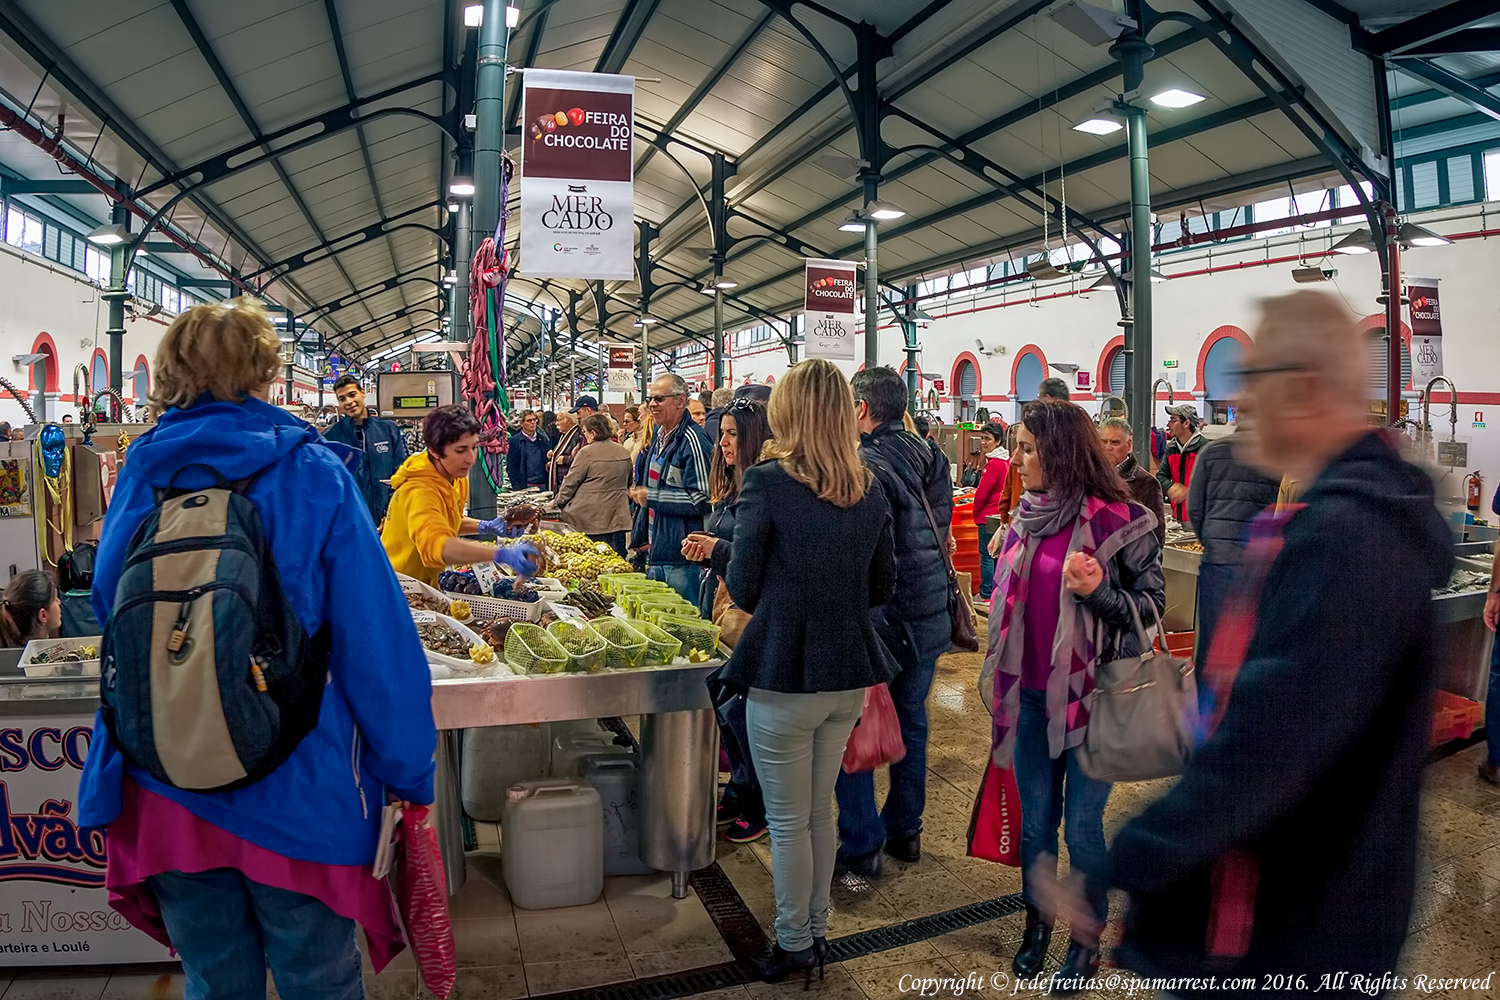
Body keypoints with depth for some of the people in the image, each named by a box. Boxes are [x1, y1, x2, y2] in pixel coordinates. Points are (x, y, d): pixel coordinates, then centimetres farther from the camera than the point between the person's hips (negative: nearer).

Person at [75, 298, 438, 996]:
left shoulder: (140, 474, -1)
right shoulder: (313, 473, -13)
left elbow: (110, 607, 14)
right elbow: (376, 642, -15)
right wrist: (411, 776, -7)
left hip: (165, 795, 4)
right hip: (298, 790, -4)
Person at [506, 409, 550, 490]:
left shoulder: (543, 439, 12)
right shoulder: (514, 440, 1)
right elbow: (510, 466, -2)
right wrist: (517, 488, -10)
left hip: (543, 485, 4)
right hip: (525, 486, -3)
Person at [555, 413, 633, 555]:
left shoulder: (587, 452, -10)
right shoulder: (624, 452, 9)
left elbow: (571, 481, -4)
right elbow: (629, 483, 21)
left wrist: (560, 501, 9)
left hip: (593, 517, -6)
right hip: (618, 516, 6)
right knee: (618, 557, 7)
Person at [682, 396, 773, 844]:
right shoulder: (729, 487, 13)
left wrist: (717, 548, -16)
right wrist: (702, 549, 2)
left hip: (748, 610, -9)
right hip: (719, 600, 9)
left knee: (737, 705, -3)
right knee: (721, 700, 15)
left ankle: (761, 806, 15)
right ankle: (739, 790, 32)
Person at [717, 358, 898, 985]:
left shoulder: (766, 483, -15)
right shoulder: (869, 492, 0)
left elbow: (742, 591, -10)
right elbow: (882, 589, 8)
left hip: (783, 678, -5)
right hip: (849, 675, 6)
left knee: (788, 822, 12)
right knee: (821, 811, 22)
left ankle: (793, 947, 28)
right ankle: (817, 932, 37)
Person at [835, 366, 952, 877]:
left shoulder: (864, 466, -19)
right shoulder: (932, 457, 4)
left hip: (879, 621, -7)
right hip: (931, 618, 8)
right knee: (911, 724, 19)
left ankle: (861, 846, 14)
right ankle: (905, 830, 32)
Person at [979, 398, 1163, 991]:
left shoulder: (1119, 520, -13)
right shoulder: (1026, 518, 5)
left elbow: (1153, 603, -7)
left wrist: (1098, 591, -26)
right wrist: (998, 679, 19)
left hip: (1092, 695, -5)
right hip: (1031, 695, 5)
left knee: (1082, 828, 5)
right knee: (1034, 823, 14)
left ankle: (1087, 940, 28)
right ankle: (1036, 925, 35)